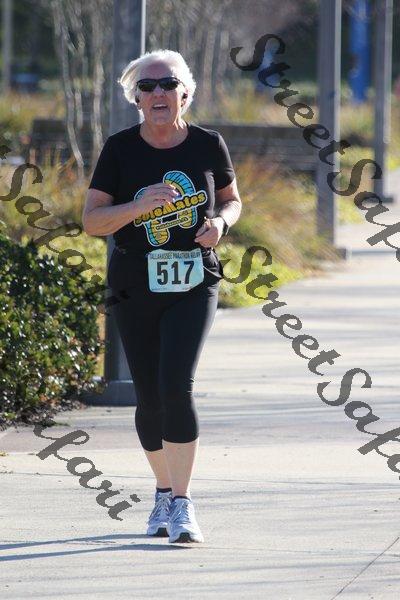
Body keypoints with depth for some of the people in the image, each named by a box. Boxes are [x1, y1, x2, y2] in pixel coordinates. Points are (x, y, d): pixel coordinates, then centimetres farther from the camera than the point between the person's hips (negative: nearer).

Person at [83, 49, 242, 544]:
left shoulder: (207, 145, -1)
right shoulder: (119, 150, -3)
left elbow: (232, 200, 14)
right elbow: (91, 221, -6)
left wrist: (220, 222, -9)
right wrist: (139, 206, -23)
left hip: (194, 284, -1)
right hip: (135, 287, 1)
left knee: (176, 387, -17)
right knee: (149, 398, 6)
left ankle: (182, 504, -13)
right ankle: (164, 490, 29)